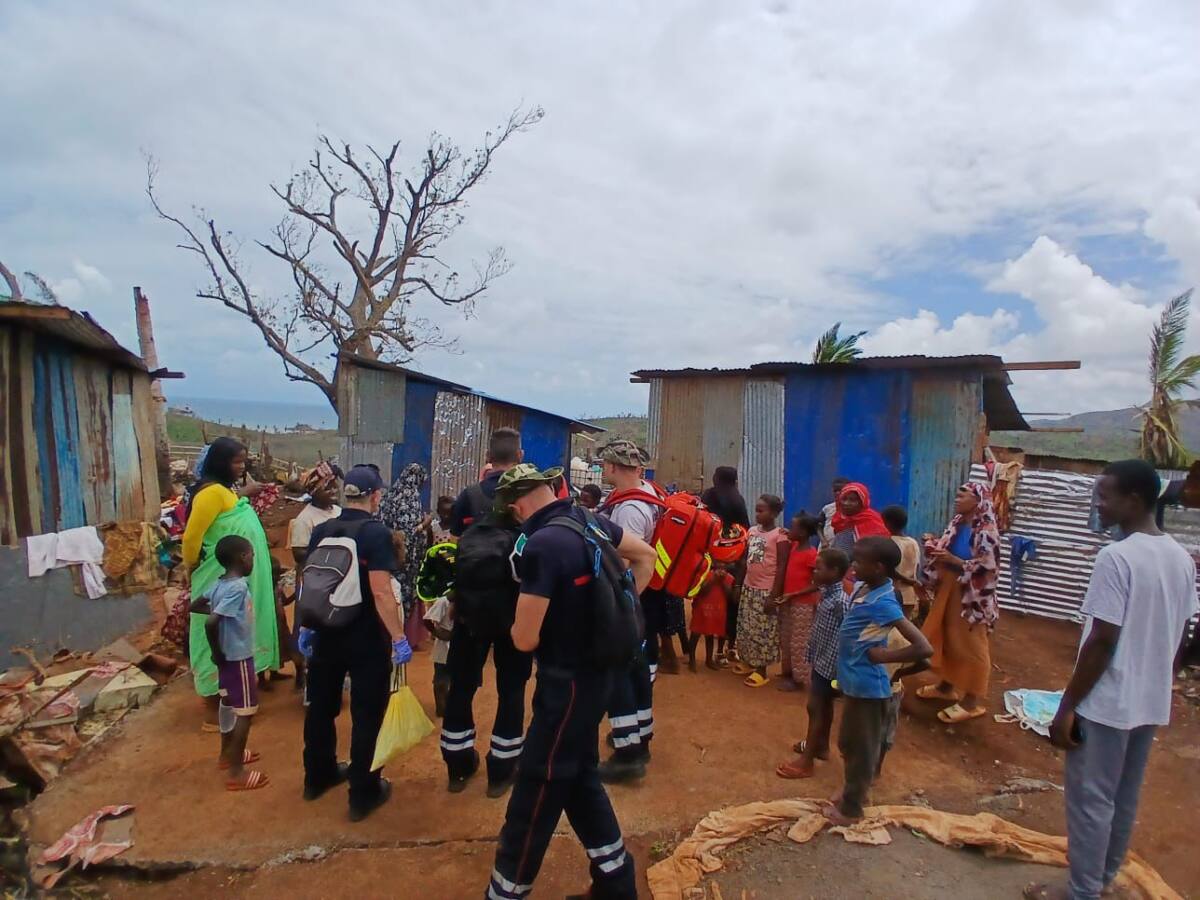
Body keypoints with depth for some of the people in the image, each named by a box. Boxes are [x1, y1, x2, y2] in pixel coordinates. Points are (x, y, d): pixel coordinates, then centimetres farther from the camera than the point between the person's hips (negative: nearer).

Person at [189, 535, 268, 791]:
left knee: (228, 704, 22)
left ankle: (227, 754, 38)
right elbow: (210, 623, -33)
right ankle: (236, 772, 6)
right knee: (246, 711, 0)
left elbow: (195, 606, 14)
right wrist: (217, 653, -19)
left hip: (229, 655, 9)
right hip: (239, 657, -9)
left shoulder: (219, 584, 1)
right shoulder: (238, 587, -25)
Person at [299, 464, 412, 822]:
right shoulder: (376, 532, -18)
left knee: (321, 707, 22)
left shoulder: (321, 531, 2)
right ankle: (363, 794, 16)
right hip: (367, 639, -6)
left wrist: (306, 627, 20)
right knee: (367, 715, 6)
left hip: (327, 634, 6)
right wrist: (399, 637, -19)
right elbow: (380, 592, -24)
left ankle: (318, 776, 39)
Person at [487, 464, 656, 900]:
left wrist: (518, 621, 1)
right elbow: (645, 556, 15)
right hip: (596, 671, 9)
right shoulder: (591, 521, -1)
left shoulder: (540, 546, -25)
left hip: (568, 681, -9)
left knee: (536, 791, 6)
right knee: (579, 776, 22)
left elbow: (525, 639, -22)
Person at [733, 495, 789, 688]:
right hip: (749, 588, 7)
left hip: (767, 591, -7)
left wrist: (774, 595, -16)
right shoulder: (752, 531, 6)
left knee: (763, 630, 2)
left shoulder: (780, 535, -13)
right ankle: (747, 661, 31)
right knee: (746, 627, 15)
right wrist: (739, 584, 12)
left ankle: (761, 670, 14)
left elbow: (782, 567, -14)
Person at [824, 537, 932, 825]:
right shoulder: (862, 587, -2)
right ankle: (852, 791, 45)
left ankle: (850, 808, 30)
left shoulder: (883, 603, -27)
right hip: (853, 681, 8)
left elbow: (924, 648, -31)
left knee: (862, 749, 12)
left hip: (868, 686, -8)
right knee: (847, 744, 25)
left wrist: (882, 656, -22)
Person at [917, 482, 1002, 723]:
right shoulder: (958, 523, 5)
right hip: (949, 589, 8)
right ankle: (947, 685, 35)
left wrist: (953, 560, -25)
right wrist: (934, 548, -6)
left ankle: (973, 700, 14)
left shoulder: (986, 531, -18)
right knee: (945, 638, 18)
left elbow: (987, 568, -23)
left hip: (971, 595, -8)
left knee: (970, 646, 2)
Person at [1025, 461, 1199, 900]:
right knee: (1125, 796, 21)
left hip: (1107, 703, -8)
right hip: (1152, 703, 8)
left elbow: (1102, 642, -22)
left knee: (1089, 799, 5)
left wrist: (1067, 706, -15)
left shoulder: (1116, 558, -22)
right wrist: (1158, 685, 23)